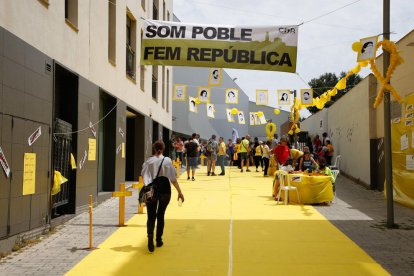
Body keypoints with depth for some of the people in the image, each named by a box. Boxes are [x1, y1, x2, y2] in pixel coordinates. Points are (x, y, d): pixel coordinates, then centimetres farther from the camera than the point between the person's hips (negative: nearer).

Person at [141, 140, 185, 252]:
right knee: (160, 215, 16)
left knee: (151, 216, 3)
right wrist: (180, 192, 4)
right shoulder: (167, 160, -2)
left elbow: (144, 176, -5)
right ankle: (158, 240, 22)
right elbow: (173, 179, -1)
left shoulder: (148, 162, 0)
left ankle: (150, 236, -21)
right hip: (165, 191, 0)